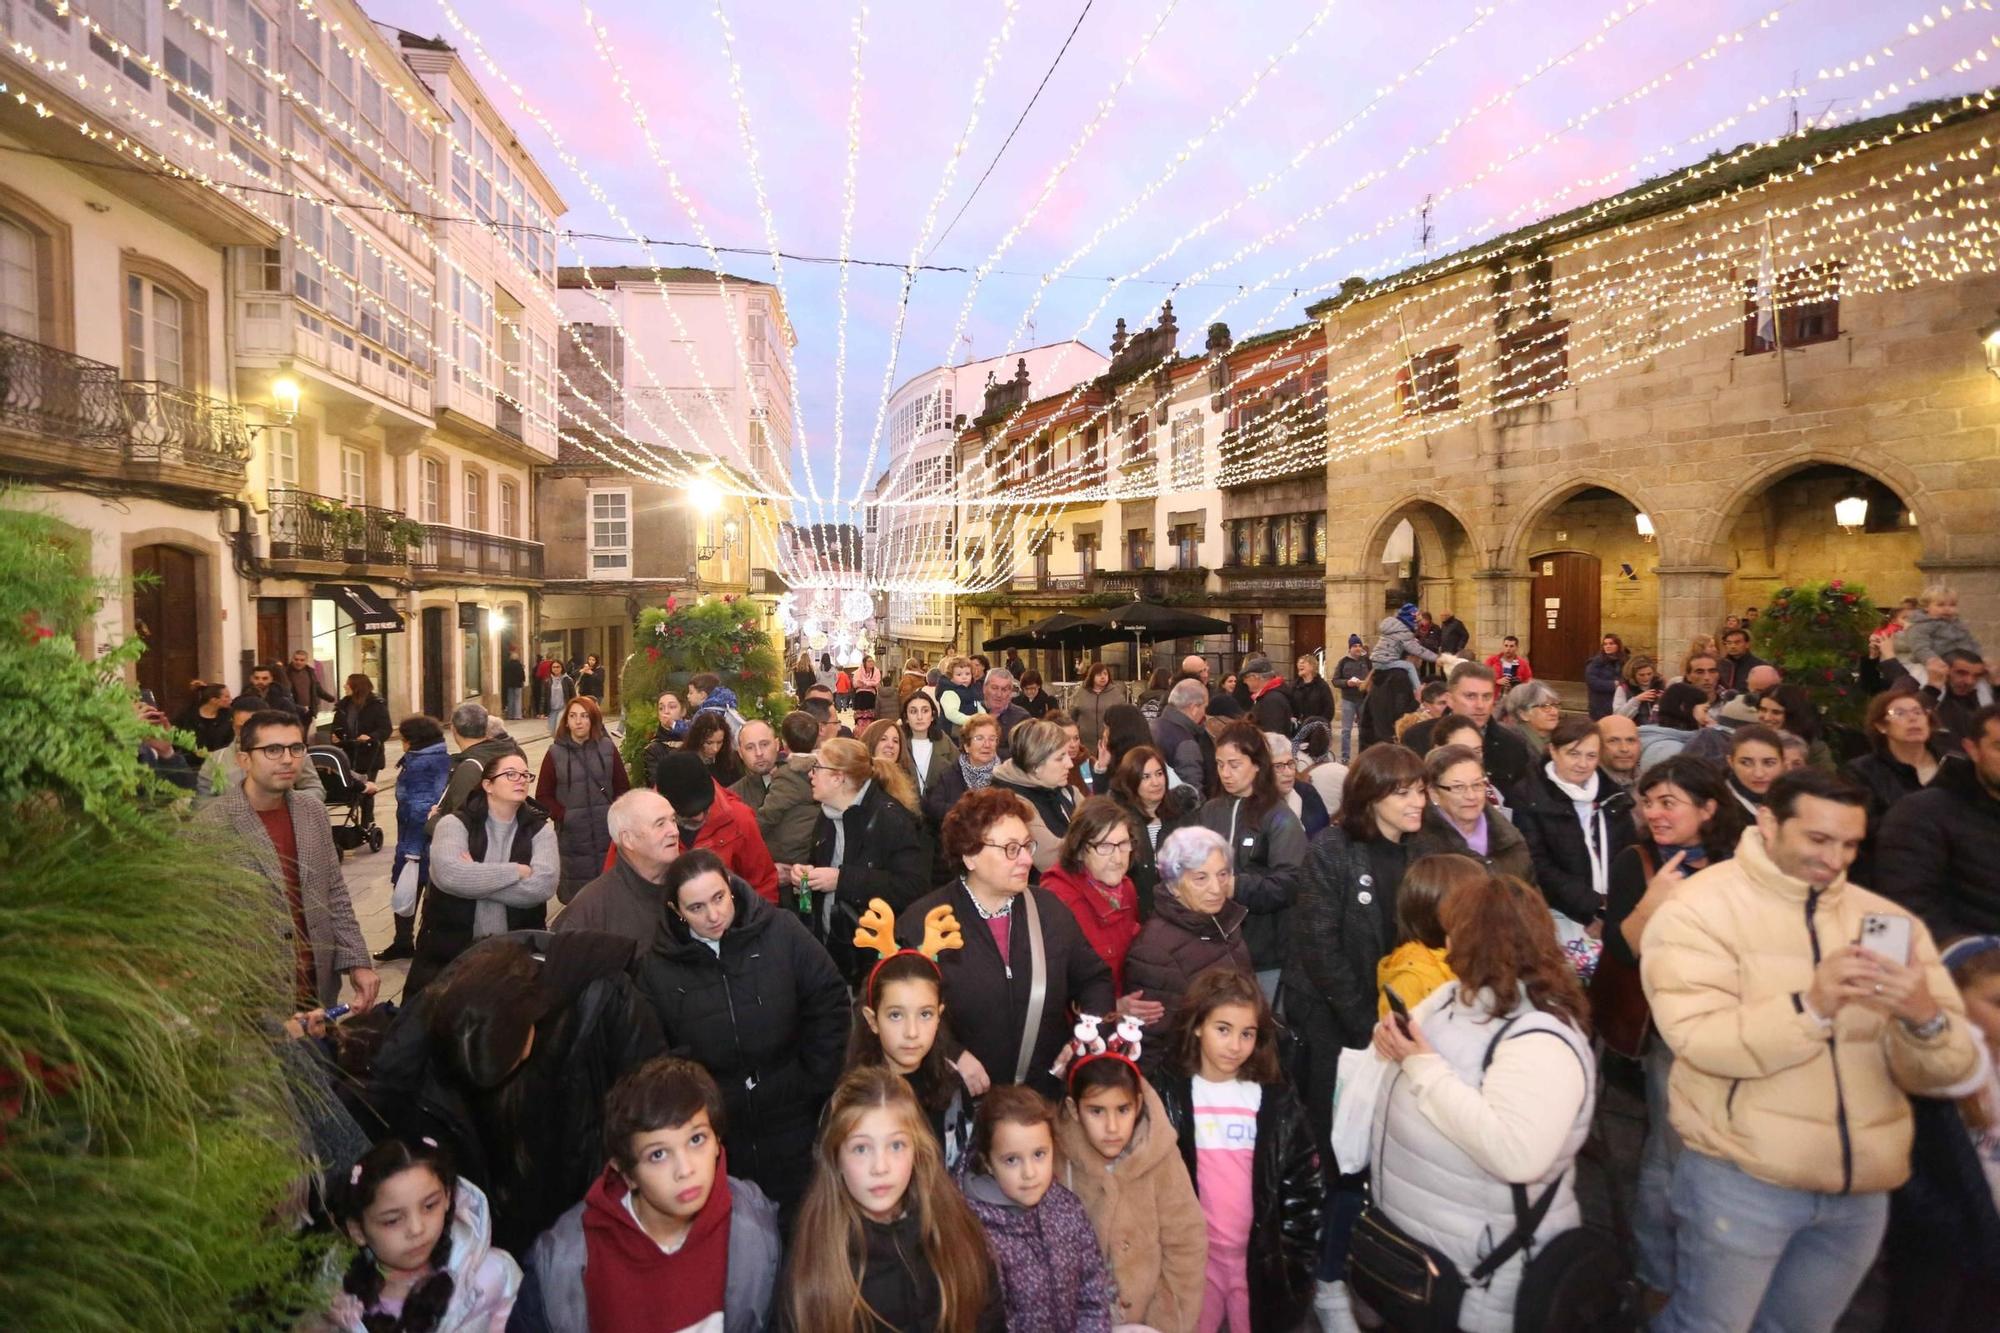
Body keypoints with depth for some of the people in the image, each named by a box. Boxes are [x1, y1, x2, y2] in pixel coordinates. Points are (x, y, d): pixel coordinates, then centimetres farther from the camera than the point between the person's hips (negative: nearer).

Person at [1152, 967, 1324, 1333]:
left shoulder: (1276, 1100, -2)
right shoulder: (1170, 1095, -5)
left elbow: (1304, 1182, 2)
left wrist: (1297, 1254, 0)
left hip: (1262, 1255, 1)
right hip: (1195, 1253, -1)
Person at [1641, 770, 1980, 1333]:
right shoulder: (1701, 907, -12)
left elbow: (1941, 1073, -1)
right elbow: (1699, 1039, -22)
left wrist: (1925, 1019, -22)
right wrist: (1810, 1006, -33)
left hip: (1863, 1191, 5)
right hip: (1742, 1179, -5)